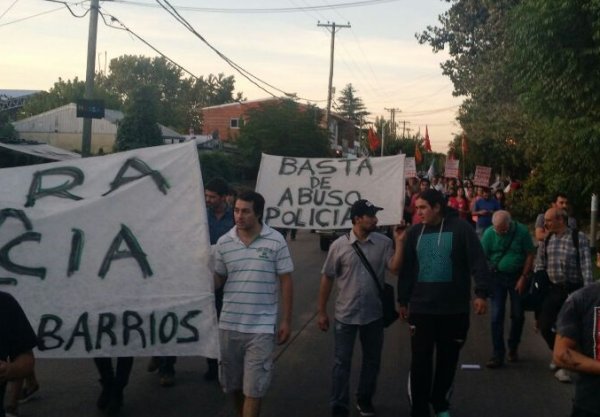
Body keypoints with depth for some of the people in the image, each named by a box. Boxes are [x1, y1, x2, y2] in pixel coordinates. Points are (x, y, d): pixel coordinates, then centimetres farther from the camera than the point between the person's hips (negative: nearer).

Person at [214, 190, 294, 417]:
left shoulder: (275, 241, -6)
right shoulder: (223, 242, 1)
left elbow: (285, 281, -1)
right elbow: (217, 280, 10)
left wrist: (286, 320, -1)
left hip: (261, 327, -3)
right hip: (229, 325, 3)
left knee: (253, 387, -1)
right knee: (232, 383, 16)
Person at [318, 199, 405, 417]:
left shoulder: (383, 243, -4)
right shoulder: (339, 245, -7)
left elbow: (395, 268, -12)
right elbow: (327, 279, -2)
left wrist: (399, 243, -21)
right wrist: (322, 312, 0)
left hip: (374, 314, 2)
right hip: (346, 315, -2)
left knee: (372, 359, 15)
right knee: (342, 362, 4)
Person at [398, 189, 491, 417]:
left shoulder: (460, 228, -7)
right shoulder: (414, 233, 3)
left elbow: (478, 262, -9)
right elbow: (406, 269, 8)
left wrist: (481, 293, -16)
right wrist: (403, 300, 9)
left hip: (454, 308, -1)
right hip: (421, 308, 1)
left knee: (448, 359, 13)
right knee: (420, 360, 1)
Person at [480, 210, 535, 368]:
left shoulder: (521, 231, -13)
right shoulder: (489, 233, -11)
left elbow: (530, 254, -6)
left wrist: (523, 278, -9)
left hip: (517, 276, 0)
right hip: (497, 277, 0)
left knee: (518, 315, 9)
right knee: (496, 316, -3)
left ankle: (513, 348, 29)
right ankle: (498, 354, 2)